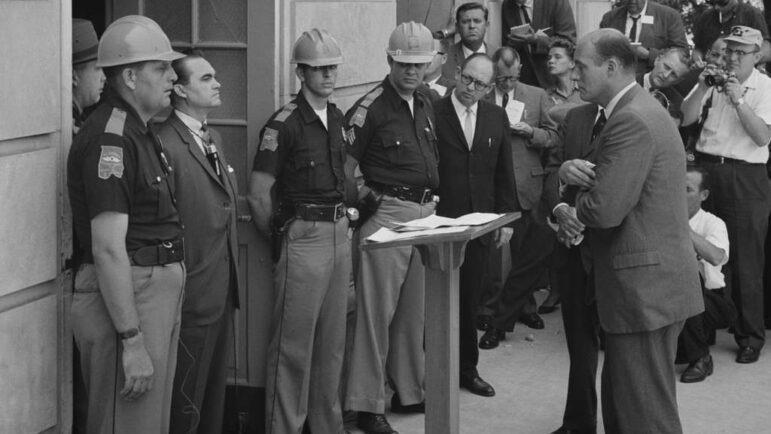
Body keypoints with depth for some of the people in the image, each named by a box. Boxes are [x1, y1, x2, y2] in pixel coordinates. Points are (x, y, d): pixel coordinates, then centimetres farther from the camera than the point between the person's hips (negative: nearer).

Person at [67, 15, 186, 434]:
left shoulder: (139, 131, 15)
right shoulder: (109, 137, -17)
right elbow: (108, 248, -22)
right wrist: (132, 341, -24)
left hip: (158, 296, 10)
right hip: (124, 302, -10)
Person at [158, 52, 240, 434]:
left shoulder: (214, 138, 13)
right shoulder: (166, 144, -18)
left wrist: (232, 281, 17)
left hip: (222, 289, 9)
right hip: (193, 295, -9)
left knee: (214, 391, 18)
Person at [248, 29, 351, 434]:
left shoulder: (336, 117, 11)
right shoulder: (284, 124, -12)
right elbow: (258, 196, -11)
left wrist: (343, 213, 15)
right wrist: (281, 239, -2)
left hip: (339, 233, 7)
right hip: (304, 237, -7)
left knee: (332, 342, 14)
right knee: (294, 345, -2)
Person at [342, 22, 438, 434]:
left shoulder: (424, 105, 13)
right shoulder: (370, 108, -11)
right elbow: (343, 168, -10)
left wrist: (431, 201, 14)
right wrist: (366, 198, -12)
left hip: (424, 213, 7)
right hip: (387, 215, -7)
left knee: (414, 311, 14)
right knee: (376, 311, -4)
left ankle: (408, 391, 26)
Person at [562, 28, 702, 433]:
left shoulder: (631, 121, -20)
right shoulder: (634, 109, 14)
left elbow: (604, 211, -25)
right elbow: (600, 171, 19)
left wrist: (577, 201, -3)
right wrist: (570, 168, -4)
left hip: (645, 288, -11)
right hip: (648, 282, 11)